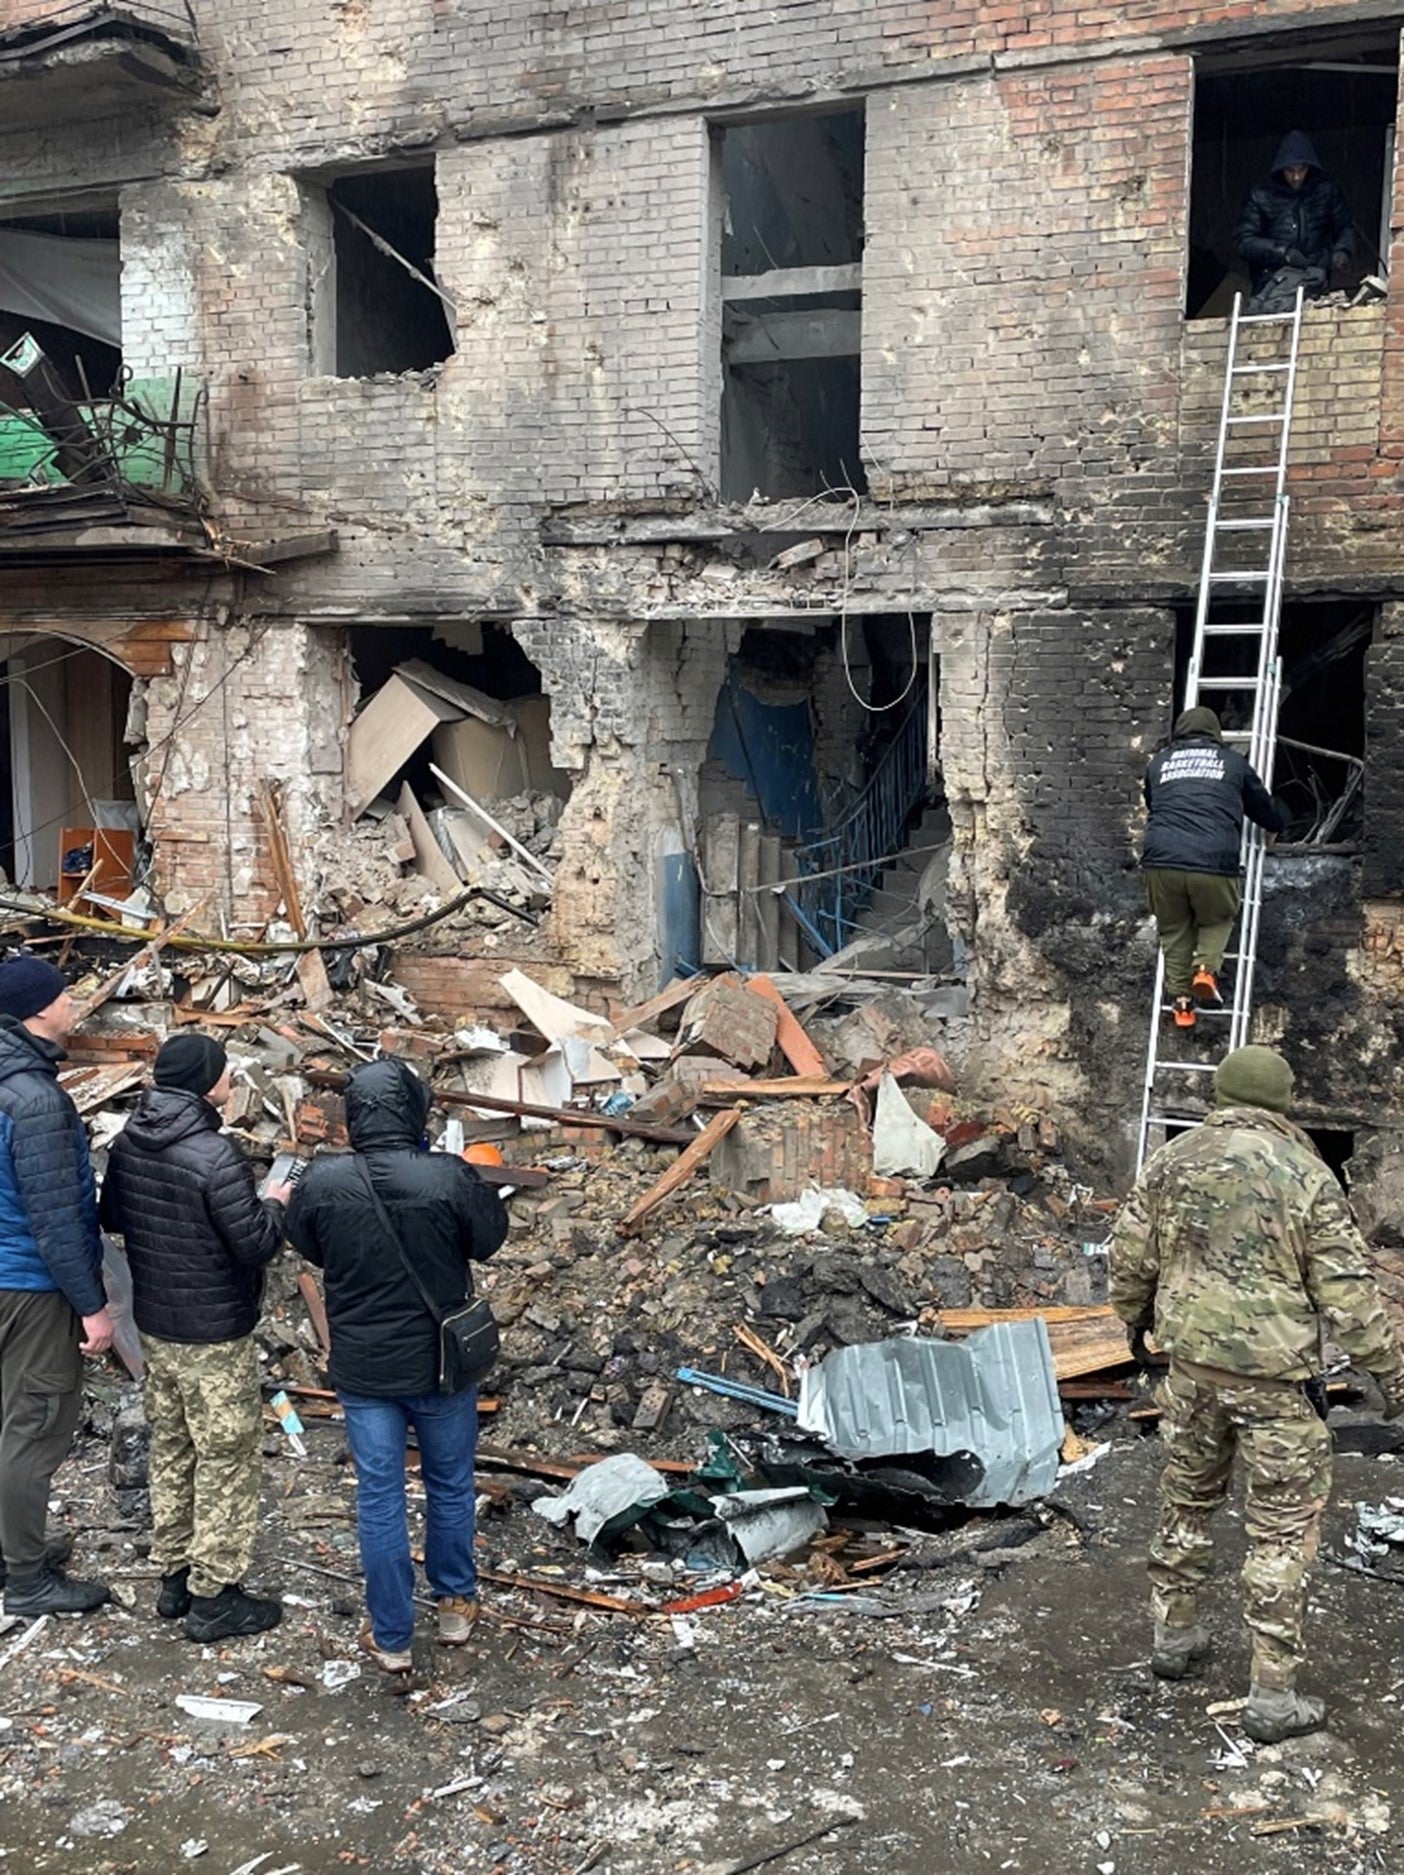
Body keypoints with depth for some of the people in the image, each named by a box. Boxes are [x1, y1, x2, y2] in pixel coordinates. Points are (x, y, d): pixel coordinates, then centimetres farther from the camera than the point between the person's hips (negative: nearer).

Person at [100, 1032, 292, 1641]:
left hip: (153, 1324, 8)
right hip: (214, 1336, -8)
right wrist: (275, 1204, -4)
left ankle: (174, 1575, 32)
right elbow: (256, 1246, -21)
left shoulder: (128, 1141, -1)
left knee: (170, 1448, 20)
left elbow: (111, 1218, 13)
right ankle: (213, 1597, 14)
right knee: (227, 1459, 5)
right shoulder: (216, 1158, -26)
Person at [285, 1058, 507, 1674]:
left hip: (363, 1369, 1)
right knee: (450, 1485, 21)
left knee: (379, 1499, 13)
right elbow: (491, 1238, -4)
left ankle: (392, 1638, 25)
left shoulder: (321, 1182, -16)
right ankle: (455, 1604, 39)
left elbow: (307, 1247, 4)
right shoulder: (450, 1178, -22)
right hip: (441, 1363, 0)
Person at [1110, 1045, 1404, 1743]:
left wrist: (1135, 1315, 26)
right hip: (1274, 1375, -4)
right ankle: (1272, 1696, 11)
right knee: (1282, 1528, 6)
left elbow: (1130, 1253, 7)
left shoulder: (1171, 1160, 0)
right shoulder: (1306, 1176, -12)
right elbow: (1348, 1290, -9)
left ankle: (1174, 1636, 36)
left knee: (1187, 1501, 22)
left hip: (1191, 1362, 4)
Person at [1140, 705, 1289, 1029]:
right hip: (1213, 862, -1)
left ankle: (1180, 999, 13)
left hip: (1161, 860, 1)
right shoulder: (1232, 761, 19)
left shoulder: (1159, 762, 23)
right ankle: (1206, 969, 0)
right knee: (1217, 920, 24)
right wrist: (1276, 827, 55)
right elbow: (1263, 806, 32)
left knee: (1173, 930, 20)